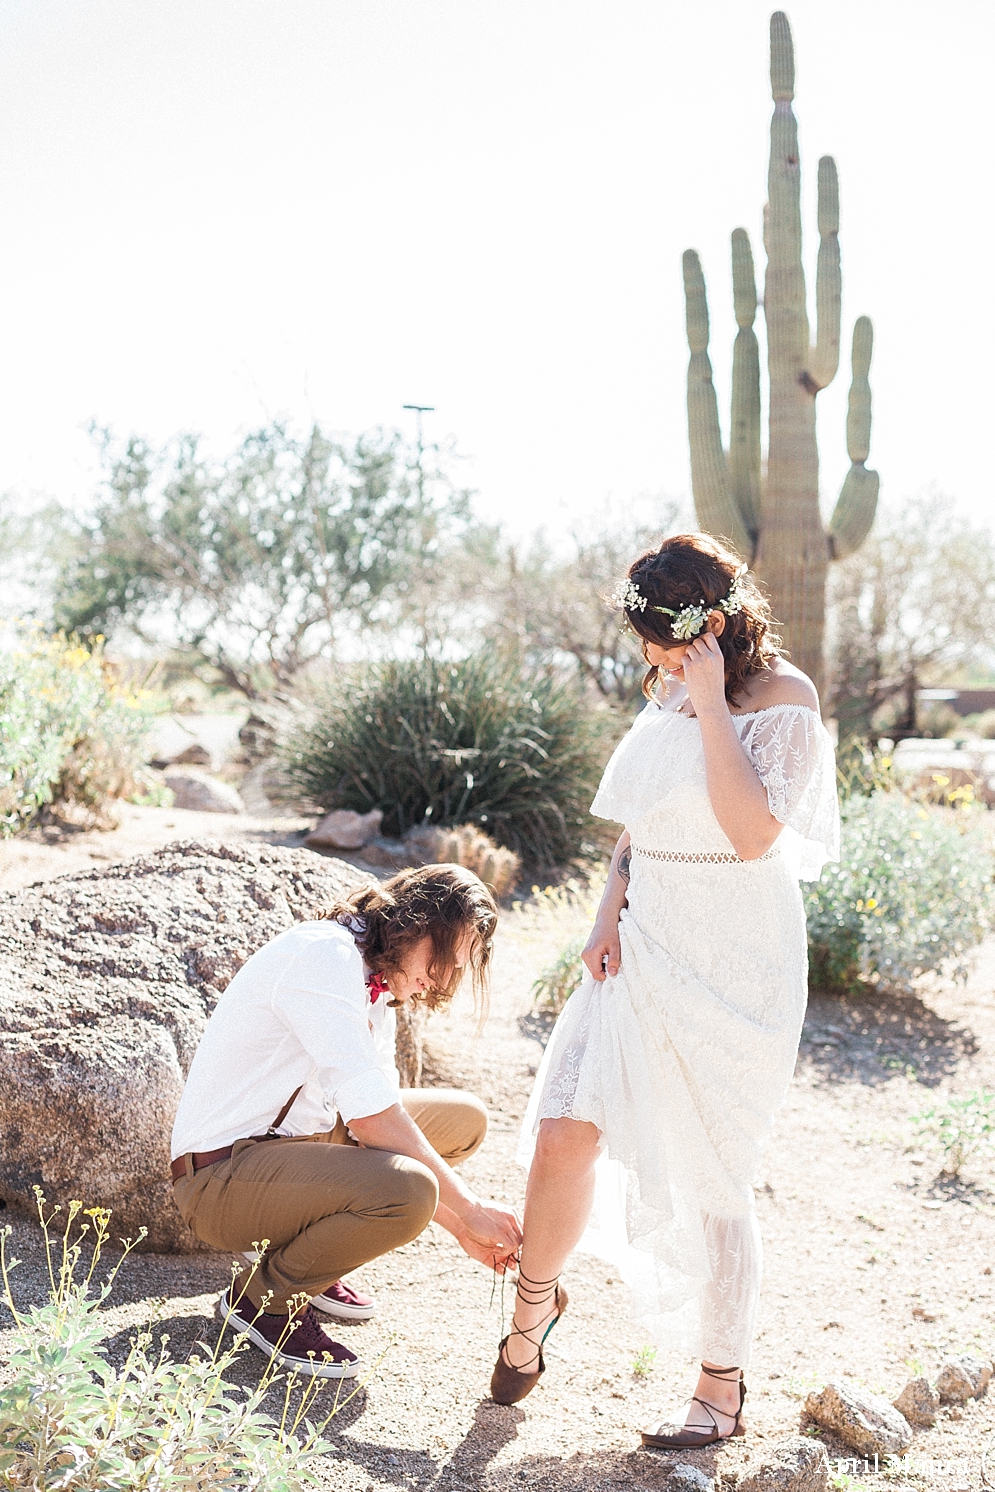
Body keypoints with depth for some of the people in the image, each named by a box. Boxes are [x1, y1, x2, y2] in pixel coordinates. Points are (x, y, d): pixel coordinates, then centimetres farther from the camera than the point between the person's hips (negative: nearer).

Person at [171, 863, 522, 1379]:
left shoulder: (378, 989, 10)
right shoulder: (323, 954, -21)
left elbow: (379, 1117, 11)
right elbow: (371, 1115, -26)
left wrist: (459, 1226, 2)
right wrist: (468, 1210, -19)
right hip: (221, 1175, -10)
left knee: (463, 1119, 10)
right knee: (405, 1191, -32)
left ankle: (297, 1248, 12)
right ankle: (264, 1295, -6)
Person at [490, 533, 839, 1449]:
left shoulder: (782, 697, -11)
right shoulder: (668, 688, 10)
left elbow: (754, 835, -24)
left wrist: (711, 705, -22)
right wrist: (611, 911, 5)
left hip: (732, 962, -6)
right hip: (645, 947, 6)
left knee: (709, 1176, 3)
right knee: (566, 1129, -3)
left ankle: (722, 1387, 22)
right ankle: (536, 1300, 25)